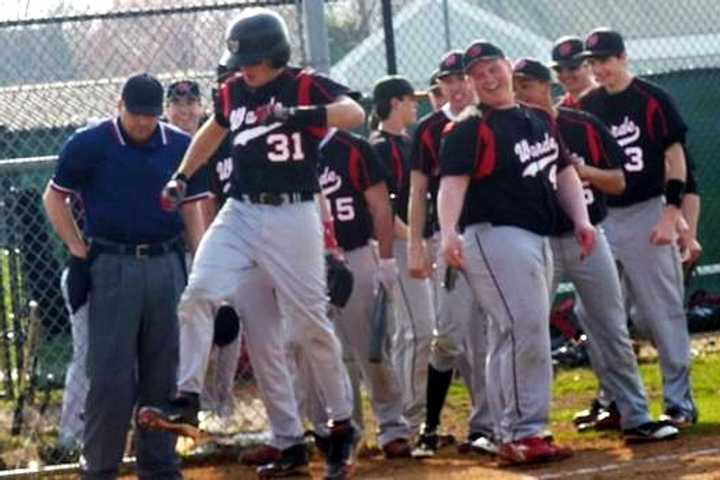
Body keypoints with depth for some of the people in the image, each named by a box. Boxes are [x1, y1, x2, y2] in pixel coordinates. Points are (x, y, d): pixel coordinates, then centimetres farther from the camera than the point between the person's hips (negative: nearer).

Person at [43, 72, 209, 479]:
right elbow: (55, 197, 7)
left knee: (164, 373, 9)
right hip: (112, 267, -3)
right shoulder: (89, 144, -3)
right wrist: (79, 251, 0)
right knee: (110, 374, -5)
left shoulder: (181, 147, 6)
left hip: (167, 266, 3)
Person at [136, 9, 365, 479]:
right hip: (240, 213, 4)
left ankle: (342, 426, 16)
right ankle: (187, 401, -13)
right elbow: (214, 130, 29)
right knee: (198, 295, -15)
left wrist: (298, 114, -40)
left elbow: (354, 113, -27)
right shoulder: (232, 92, 8)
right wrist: (182, 177, 22)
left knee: (312, 322, 2)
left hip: (293, 216, -4)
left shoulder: (308, 86, -8)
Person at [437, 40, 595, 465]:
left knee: (510, 340, 11)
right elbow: (454, 181, -18)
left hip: (538, 240, 8)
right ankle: (525, 432, -16)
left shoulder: (541, 120, 17)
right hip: (497, 238, -8)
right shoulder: (469, 130, -7)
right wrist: (449, 231, -34)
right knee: (527, 331, -17)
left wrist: (581, 219, 7)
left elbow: (563, 171, 22)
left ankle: (510, 437, 15)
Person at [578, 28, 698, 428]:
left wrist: (672, 214, -14)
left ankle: (680, 403, 1)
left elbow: (676, 157, -6)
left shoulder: (652, 100, -4)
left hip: (647, 214, -5)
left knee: (663, 313, -4)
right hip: (601, 219, 5)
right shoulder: (586, 107, 9)